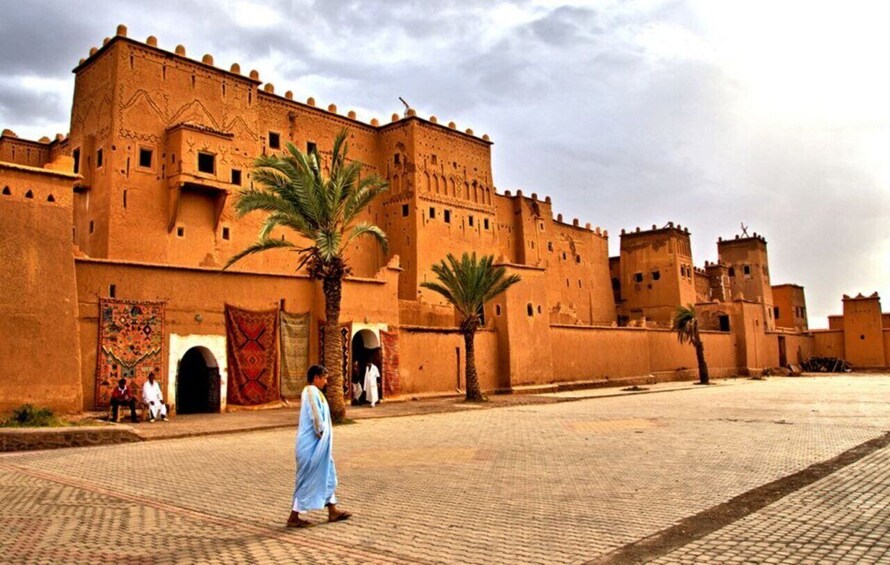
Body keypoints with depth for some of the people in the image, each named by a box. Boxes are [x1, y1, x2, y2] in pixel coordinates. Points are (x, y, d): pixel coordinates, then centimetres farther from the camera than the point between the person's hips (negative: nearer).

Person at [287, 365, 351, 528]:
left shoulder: (311, 391, 14)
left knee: (327, 475, 15)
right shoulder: (312, 391, -18)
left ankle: (333, 511, 24)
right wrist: (321, 433, -13)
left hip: (317, 445, 10)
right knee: (307, 480, -1)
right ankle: (294, 517, 8)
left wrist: (324, 434, 9)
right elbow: (316, 416, -25)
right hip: (312, 445, -10)